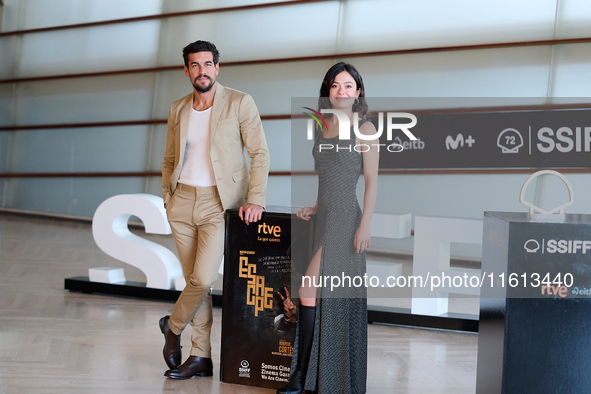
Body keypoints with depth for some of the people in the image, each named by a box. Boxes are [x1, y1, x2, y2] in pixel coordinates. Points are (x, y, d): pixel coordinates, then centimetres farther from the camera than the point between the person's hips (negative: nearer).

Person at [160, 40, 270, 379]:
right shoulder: (177, 110, 11)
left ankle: (174, 326, 17)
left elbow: (260, 154, -6)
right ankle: (201, 358, 16)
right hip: (183, 200, 4)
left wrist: (255, 199, -16)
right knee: (194, 280, 7)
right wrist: (167, 198, 9)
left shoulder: (240, 103, -3)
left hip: (218, 202, -4)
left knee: (203, 278, -13)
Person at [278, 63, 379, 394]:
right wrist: (315, 208, 13)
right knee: (323, 297, 8)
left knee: (309, 291, -12)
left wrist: (365, 226, -14)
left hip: (345, 219, -6)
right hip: (323, 218, 7)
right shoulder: (323, 128, 16)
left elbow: (372, 181, -7)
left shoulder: (364, 128, -3)